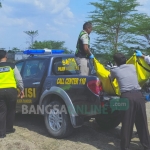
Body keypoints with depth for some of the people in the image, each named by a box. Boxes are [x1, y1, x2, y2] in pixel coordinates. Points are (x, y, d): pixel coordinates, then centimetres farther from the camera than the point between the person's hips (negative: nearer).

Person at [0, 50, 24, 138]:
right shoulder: (12, 66, 3)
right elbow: (19, 79, 2)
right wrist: (22, 89, 12)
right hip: (11, 90, 0)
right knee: (11, 110, 16)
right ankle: (9, 129, 27)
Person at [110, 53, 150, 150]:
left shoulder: (115, 70, 10)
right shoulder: (132, 66, 18)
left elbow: (111, 80, 32)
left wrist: (110, 75, 53)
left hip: (127, 96, -3)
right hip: (138, 95, 3)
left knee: (127, 123, 5)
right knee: (142, 122, 12)